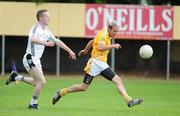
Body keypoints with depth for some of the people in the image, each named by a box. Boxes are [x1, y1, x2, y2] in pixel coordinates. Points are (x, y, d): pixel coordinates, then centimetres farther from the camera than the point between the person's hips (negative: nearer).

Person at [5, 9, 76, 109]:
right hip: (30, 59, -9)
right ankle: (33, 104, -2)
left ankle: (16, 77, 29)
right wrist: (46, 43, -50)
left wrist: (69, 51, 18)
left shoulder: (46, 31, 11)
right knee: (42, 81, -14)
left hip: (36, 60, 9)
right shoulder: (36, 29, -15)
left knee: (37, 83, 19)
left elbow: (57, 42, 19)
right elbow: (33, 39, -37)